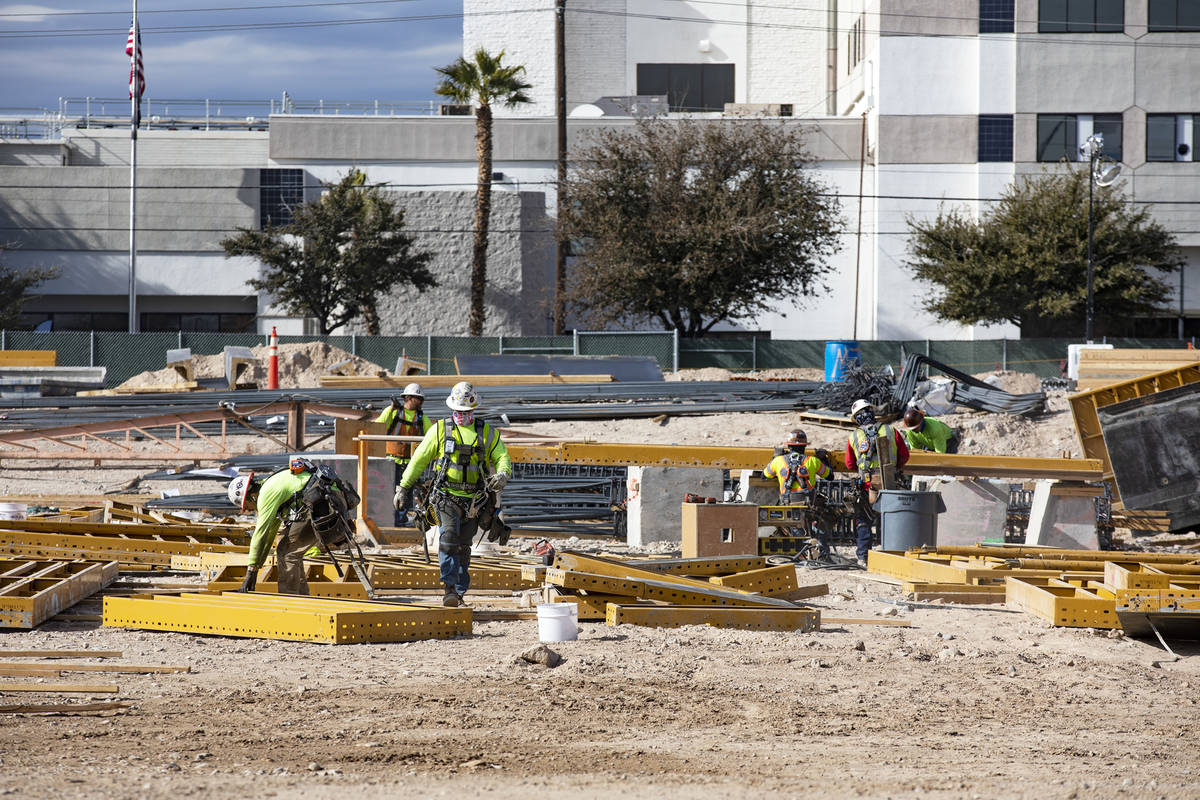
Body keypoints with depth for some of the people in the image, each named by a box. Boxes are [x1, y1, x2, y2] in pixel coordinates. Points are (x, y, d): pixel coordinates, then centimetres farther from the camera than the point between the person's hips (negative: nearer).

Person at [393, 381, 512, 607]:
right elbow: (419, 459, 7)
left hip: (473, 501, 2)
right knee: (449, 539, -19)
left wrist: (503, 474, -18)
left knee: (463, 547, 7)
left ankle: (460, 593, 15)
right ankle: (450, 588, -23)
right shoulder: (440, 430, 4)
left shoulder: (487, 433, 8)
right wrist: (403, 487, 5)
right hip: (447, 496, -2)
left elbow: (502, 457, 6)